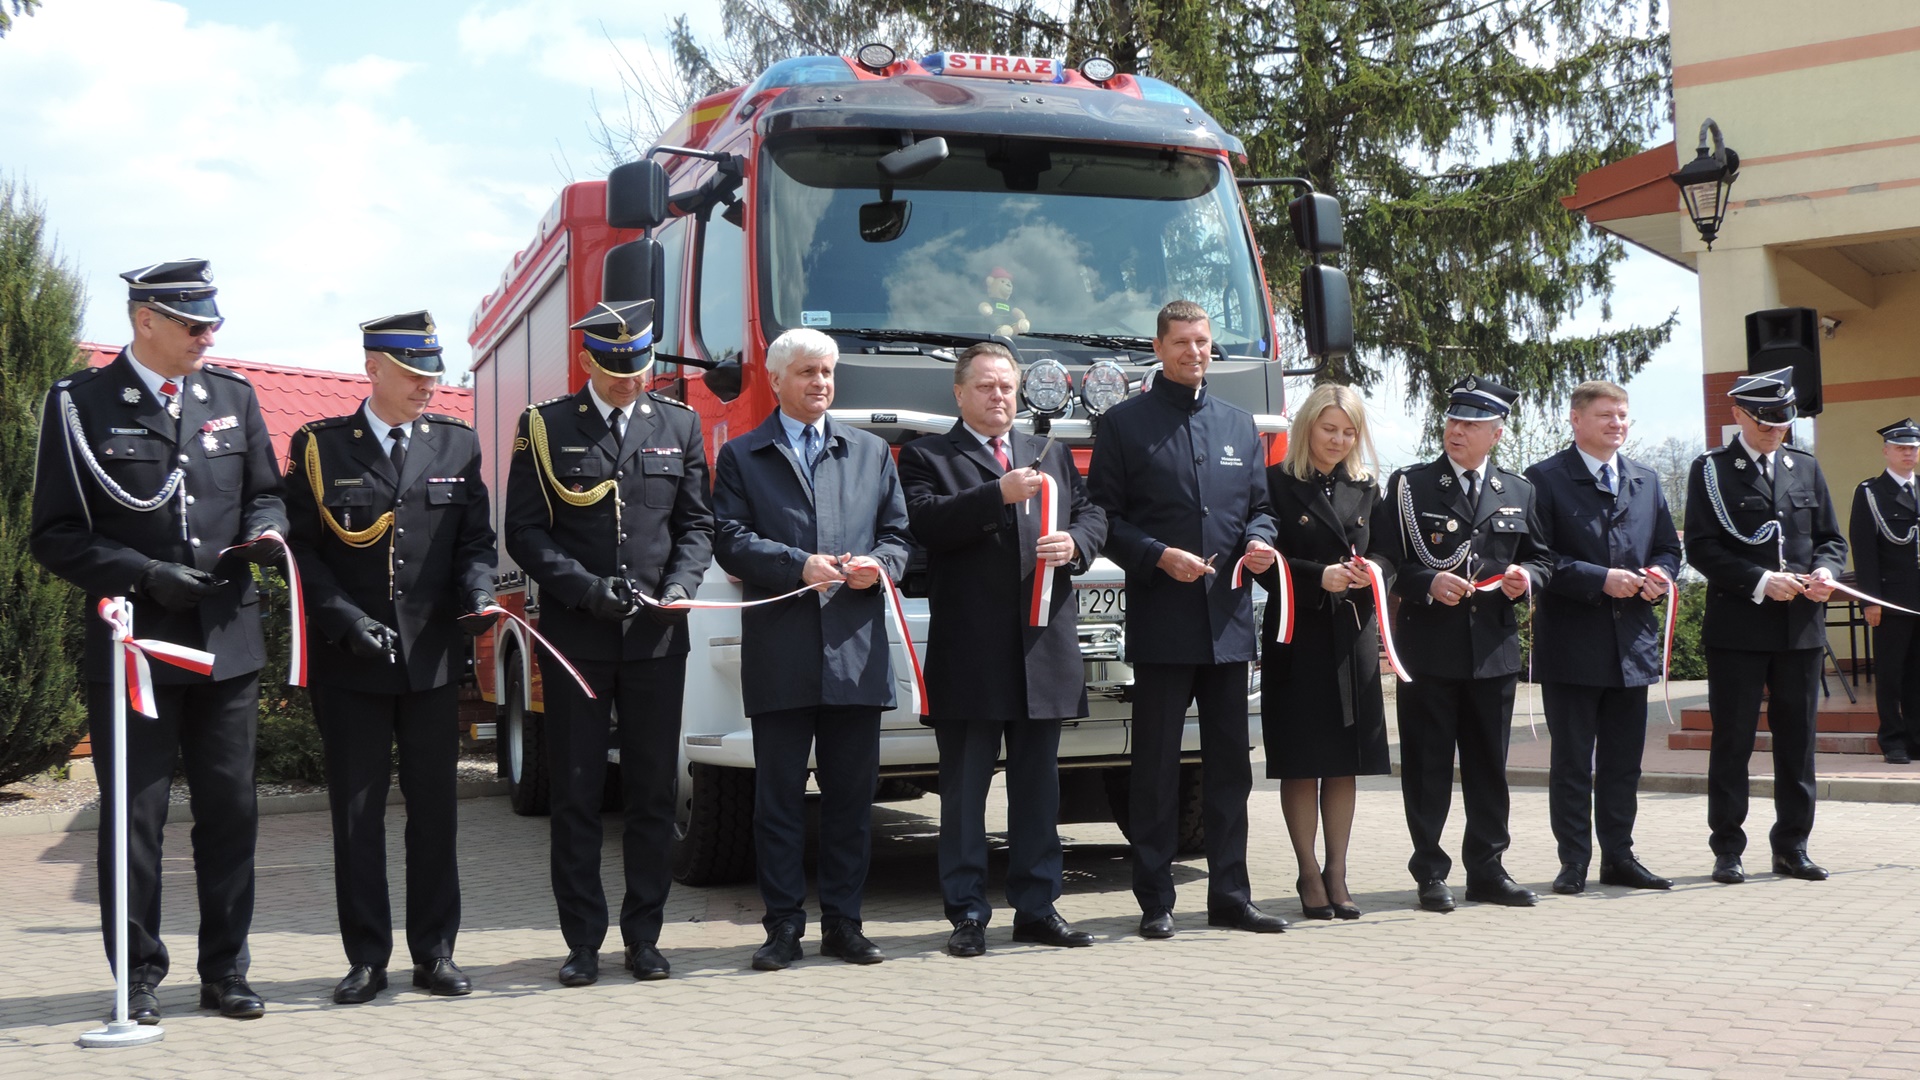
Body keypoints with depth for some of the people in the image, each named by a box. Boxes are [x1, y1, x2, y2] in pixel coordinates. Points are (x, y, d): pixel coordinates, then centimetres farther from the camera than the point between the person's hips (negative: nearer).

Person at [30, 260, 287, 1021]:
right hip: (132, 642, -4)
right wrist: (146, 575, -15)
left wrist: (266, 530, -4)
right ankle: (138, 977, 17)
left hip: (227, 640, 4)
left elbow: (264, 493, 18)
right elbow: (56, 536, -4)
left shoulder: (233, 397, 9)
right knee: (134, 816, 3)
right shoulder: (81, 403, -4)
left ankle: (225, 972, 20)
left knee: (230, 811, 8)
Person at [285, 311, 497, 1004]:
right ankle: (367, 959, 12)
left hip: (433, 658, 2)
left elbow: (476, 538, 10)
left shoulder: (457, 445, 9)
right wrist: (347, 620, -12)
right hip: (350, 663, -2)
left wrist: (477, 590, -10)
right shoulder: (319, 447, 2)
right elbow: (301, 549, 0)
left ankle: (434, 953, 15)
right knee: (357, 812, 4)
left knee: (434, 808, 6)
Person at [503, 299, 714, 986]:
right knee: (576, 794, 3)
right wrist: (587, 587, -13)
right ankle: (583, 941, 12)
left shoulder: (679, 427, 10)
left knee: (654, 791, 5)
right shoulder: (545, 428, 3)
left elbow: (696, 524, 11)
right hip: (574, 638, -2)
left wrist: (680, 585, -8)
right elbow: (524, 531, 0)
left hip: (658, 639, 2)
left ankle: (644, 936, 15)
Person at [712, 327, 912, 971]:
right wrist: (799, 565, -14)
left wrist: (879, 565, -8)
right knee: (779, 796, 2)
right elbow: (730, 541, -1)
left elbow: (897, 533, 14)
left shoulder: (872, 453, 17)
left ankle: (843, 924, 15)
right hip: (779, 657, -2)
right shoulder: (741, 457, 9)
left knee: (852, 794, 6)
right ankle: (784, 927, 10)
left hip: (857, 651, 2)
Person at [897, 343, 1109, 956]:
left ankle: (1037, 908, 17)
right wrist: (998, 495, -20)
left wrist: (1073, 543, -7)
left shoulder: (1052, 456, 20)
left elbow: (1092, 515, 15)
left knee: (1039, 784, 9)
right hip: (969, 650, -4)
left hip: (1046, 647, 4)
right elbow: (925, 521, -12)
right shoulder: (926, 457, 5)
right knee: (964, 788, 1)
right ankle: (967, 914, 8)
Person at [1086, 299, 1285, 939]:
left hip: (1229, 621, 5)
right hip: (1161, 622, -4)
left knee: (1229, 763, 8)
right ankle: (1155, 902, 7)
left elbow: (1259, 506, 19)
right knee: (1157, 765, 0)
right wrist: (1159, 556, -16)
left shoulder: (1240, 426, 16)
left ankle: (1229, 895, 17)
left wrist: (1260, 541, -3)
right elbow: (1105, 517, -3)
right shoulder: (1125, 424, 2)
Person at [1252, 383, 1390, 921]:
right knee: (1301, 760, 0)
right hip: (1297, 636, -4)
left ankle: (1337, 874, 14)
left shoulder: (1366, 490, 14)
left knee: (1346, 761, 6)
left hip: (1354, 635, 4)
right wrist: (1319, 577, -18)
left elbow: (1388, 554, 13)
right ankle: (1309, 875, 9)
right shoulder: (1277, 484, -2)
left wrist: (1372, 572, -8)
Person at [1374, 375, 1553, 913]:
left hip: (1494, 647, 3)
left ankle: (1487, 869, 20)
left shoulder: (1518, 491, 12)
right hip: (1429, 646, -3)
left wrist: (1526, 577, -5)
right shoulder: (1409, 485, 2)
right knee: (1427, 766, 2)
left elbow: (1542, 558, 17)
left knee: (1489, 764, 10)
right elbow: (1385, 559, -3)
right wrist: (1428, 583, -18)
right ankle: (1430, 873, 11)